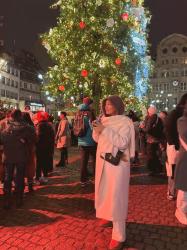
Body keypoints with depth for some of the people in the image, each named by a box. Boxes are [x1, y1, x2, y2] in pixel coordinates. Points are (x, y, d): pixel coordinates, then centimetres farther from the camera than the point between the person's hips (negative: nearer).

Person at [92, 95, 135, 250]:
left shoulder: (125, 121, -11)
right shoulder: (105, 120, 8)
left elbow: (122, 143, -22)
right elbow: (97, 139, 14)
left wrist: (104, 129, -25)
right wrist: (96, 129, -6)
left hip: (117, 163, -7)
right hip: (103, 161, 7)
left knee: (116, 197, -2)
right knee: (104, 193, 20)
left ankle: (119, 236, 10)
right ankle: (110, 218, 43)